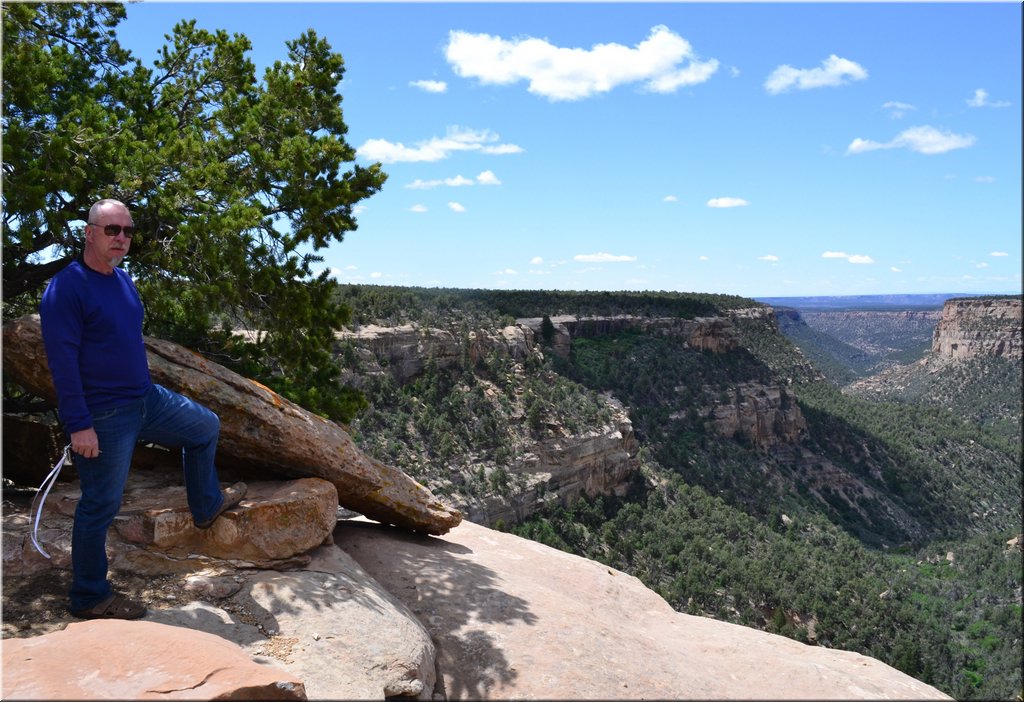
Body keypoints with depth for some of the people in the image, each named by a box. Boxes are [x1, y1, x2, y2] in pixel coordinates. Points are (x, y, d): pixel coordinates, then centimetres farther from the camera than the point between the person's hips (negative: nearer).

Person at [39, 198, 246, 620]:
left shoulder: (123, 280, 8)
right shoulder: (66, 288, -18)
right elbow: (62, 361, -21)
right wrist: (79, 425, -23)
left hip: (147, 399, 9)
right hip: (105, 417, -9)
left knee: (206, 428, 20)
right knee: (101, 506, 2)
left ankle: (207, 506, 39)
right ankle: (89, 598, 19)